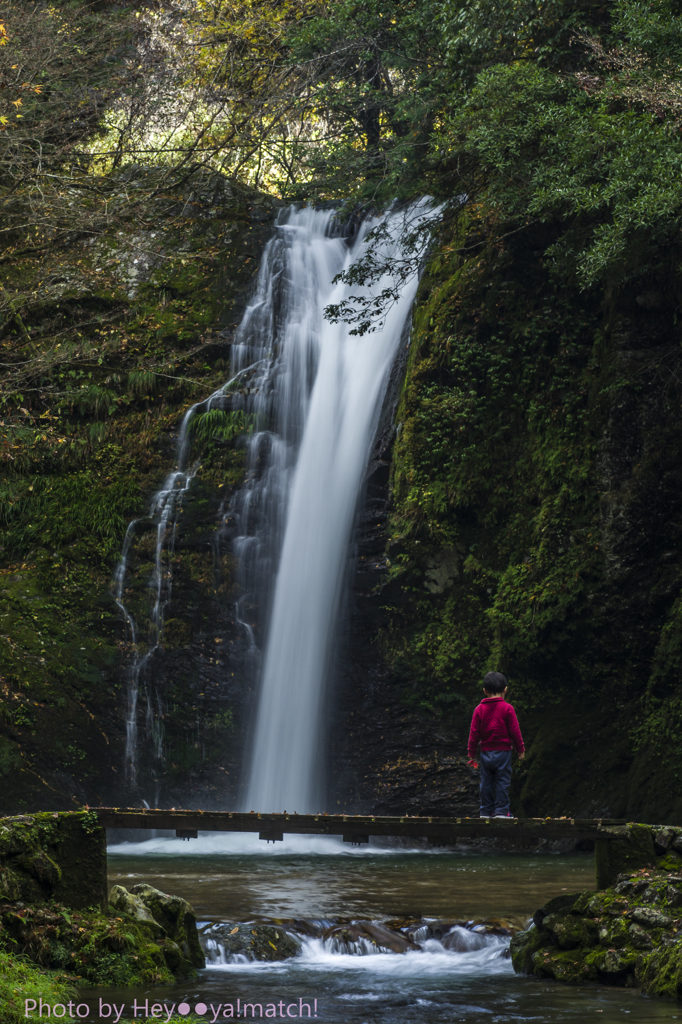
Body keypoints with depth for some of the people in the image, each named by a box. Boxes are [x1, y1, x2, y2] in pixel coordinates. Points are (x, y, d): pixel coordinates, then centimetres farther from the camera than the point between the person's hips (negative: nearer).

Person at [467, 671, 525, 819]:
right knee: (502, 782, 1)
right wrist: (520, 750, 6)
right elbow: (514, 731, -5)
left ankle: (486, 812, 11)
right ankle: (501, 811, -1)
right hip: (503, 751, -3)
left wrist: (472, 754, 10)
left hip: (485, 751, 3)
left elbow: (474, 733, 3)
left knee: (486, 783, 8)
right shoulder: (507, 708, -6)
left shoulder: (479, 709, 2)